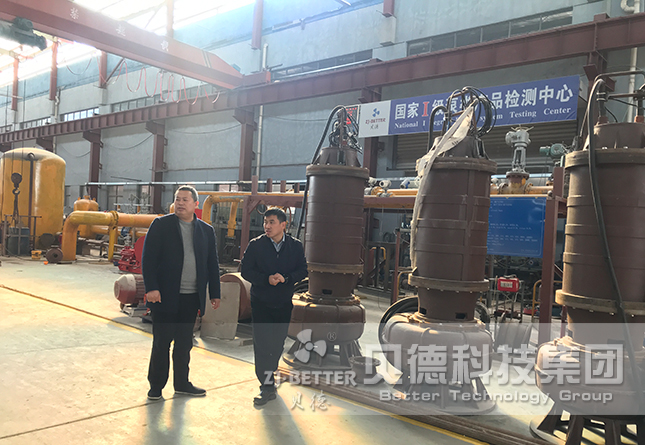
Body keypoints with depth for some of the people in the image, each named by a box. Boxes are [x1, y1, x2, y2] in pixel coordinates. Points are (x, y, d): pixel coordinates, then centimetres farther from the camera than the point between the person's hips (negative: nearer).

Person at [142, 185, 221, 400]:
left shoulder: (206, 230, 9)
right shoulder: (161, 225, 0)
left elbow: (212, 264, 11)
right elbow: (148, 258, -5)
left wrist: (215, 293, 8)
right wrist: (151, 288, -14)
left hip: (191, 298, 3)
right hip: (165, 295, -3)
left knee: (185, 342, 13)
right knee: (161, 342, 5)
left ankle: (182, 383, 27)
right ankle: (156, 386, 20)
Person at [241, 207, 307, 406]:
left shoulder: (296, 246, 1)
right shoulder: (255, 245, -3)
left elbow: (303, 270, 0)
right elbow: (246, 271, -5)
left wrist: (285, 278, -18)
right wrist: (267, 279, -19)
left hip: (284, 302, 2)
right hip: (260, 302, -2)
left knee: (277, 344, 11)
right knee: (262, 343, -6)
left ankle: (268, 375, 33)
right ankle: (267, 386, 1)